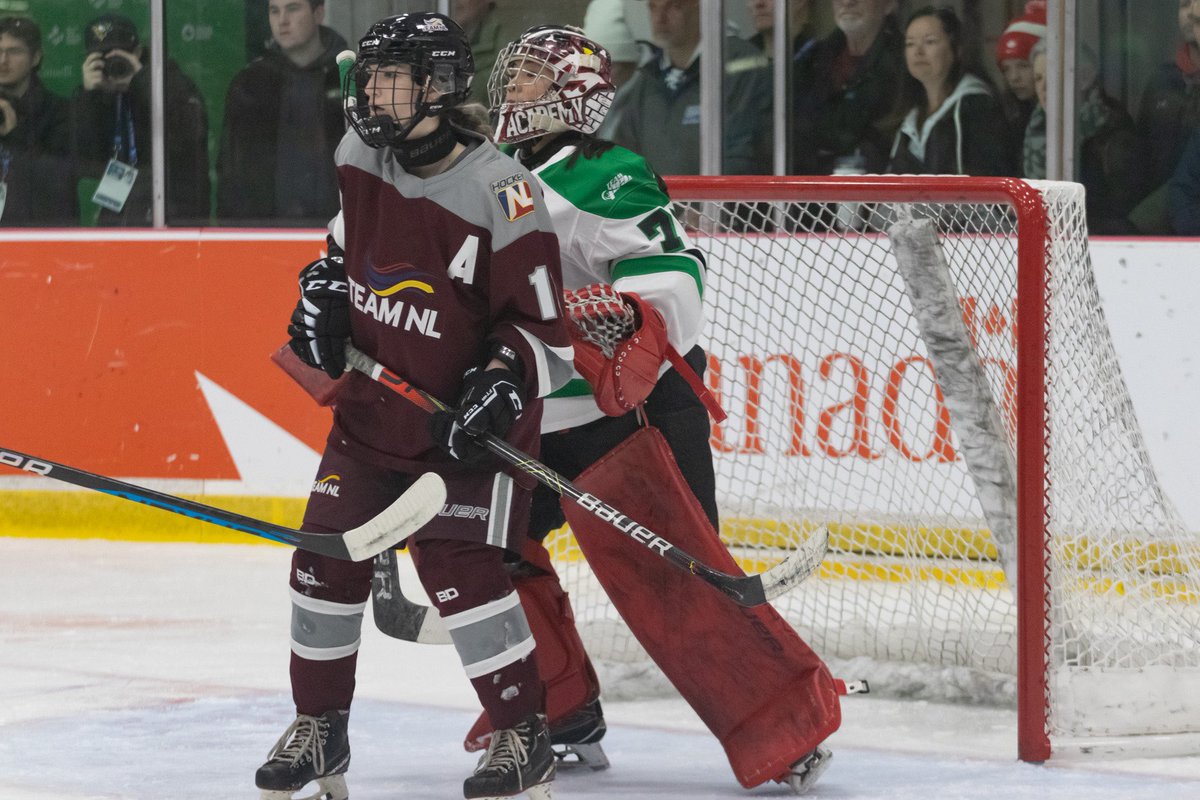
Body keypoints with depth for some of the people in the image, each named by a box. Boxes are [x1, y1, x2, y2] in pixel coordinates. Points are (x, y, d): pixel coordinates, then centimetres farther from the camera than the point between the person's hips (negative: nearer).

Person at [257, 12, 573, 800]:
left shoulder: (500, 191, -20)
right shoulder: (362, 155, -1)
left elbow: (543, 322, -15)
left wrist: (503, 379, -29)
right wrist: (322, 289, 5)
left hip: (467, 422, -7)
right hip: (372, 403, 7)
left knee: (459, 569, -16)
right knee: (327, 557, 5)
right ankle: (319, 730, 21)